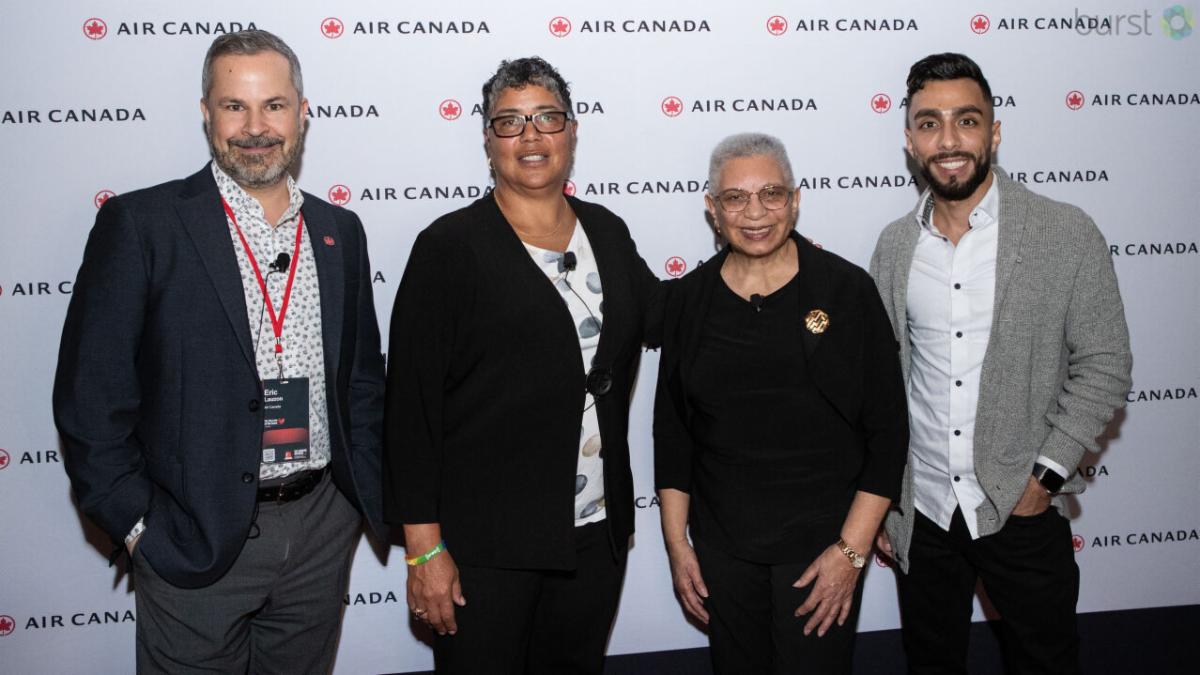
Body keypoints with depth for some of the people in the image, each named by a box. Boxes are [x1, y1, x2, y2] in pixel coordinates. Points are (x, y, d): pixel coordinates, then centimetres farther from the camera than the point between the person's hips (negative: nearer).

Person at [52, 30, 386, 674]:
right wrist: (136, 523, -10)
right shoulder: (139, 224, -7)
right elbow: (91, 394, -8)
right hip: (193, 540, -4)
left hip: (322, 528, 4)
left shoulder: (340, 231, 6)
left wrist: (374, 496, 6)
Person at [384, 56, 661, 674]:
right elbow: (411, 402, -10)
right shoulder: (450, 246, -8)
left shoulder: (607, 231, 7)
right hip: (484, 544, -4)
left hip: (597, 531, 5)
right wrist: (425, 548, -13)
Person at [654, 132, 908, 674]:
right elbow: (672, 431, 7)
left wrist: (852, 550, -10)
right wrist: (677, 544, 5)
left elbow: (887, 430, -7)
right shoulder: (689, 299, 0)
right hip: (722, 547, 3)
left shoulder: (847, 290, -8)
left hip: (822, 542, -2)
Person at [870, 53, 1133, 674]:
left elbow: (1104, 368, -6)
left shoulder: (1067, 234, -8)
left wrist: (1045, 477, -13)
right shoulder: (895, 244, 2)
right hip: (922, 511, 3)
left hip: (1023, 508, -3)